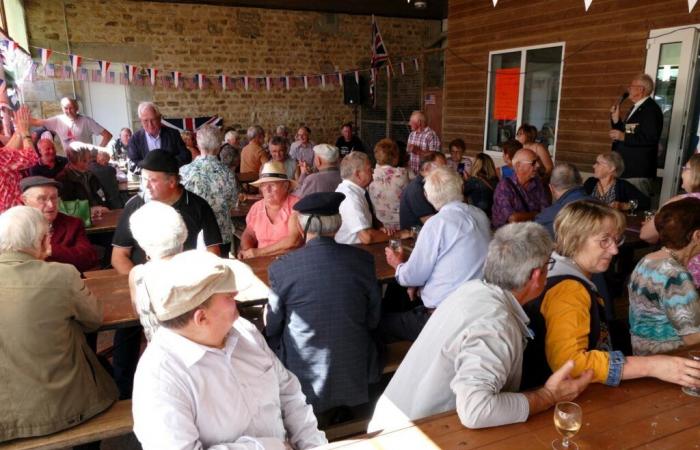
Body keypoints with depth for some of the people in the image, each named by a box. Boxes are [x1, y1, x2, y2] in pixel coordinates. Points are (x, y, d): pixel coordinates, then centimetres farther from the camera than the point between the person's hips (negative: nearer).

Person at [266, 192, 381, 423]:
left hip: (305, 379, -3)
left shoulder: (281, 267, -15)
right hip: (355, 374, 3)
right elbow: (373, 320, 2)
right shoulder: (363, 260, -10)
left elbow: (272, 329, -2)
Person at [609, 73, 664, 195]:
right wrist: (616, 119, 6)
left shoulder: (651, 109, -13)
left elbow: (651, 138, -23)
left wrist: (624, 137, -24)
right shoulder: (636, 108, 17)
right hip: (627, 169, 10)